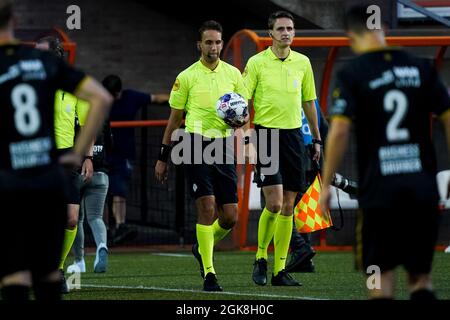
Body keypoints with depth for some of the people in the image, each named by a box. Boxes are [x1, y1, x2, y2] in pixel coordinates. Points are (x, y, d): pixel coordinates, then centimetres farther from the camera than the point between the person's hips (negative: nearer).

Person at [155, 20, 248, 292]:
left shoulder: (233, 74, 9)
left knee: (230, 217, 0)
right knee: (207, 206, -14)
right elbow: (174, 119, 8)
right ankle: (208, 273, -8)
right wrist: (163, 158, 8)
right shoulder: (187, 76, 2)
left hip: (224, 145, 3)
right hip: (197, 144, -3)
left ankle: (204, 247, 30)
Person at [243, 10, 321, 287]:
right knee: (274, 203, -15)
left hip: (293, 135, 4)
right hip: (266, 134, -4)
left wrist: (317, 139, 17)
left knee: (288, 206, 4)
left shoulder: (302, 63, 9)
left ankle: (280, 269, 8)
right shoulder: (257, 63, -3)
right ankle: (261, 258, 5)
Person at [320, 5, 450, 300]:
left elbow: (339, 131, -12)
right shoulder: (422, 68, 7)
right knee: (420, 276, 11)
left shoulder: (351, 75, -3)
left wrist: (326, 184, -5)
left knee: (382, 276, 3)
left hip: (379, 189, -3)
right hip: (423, 186, 3)